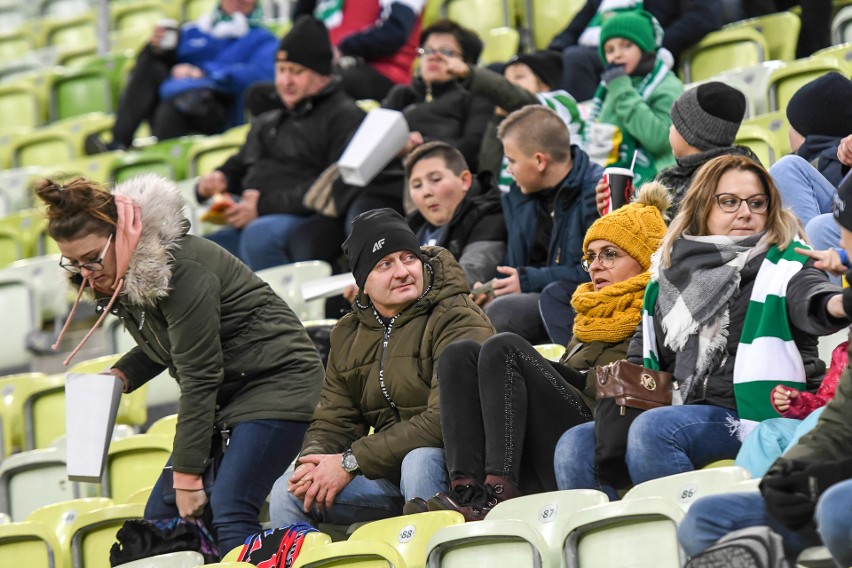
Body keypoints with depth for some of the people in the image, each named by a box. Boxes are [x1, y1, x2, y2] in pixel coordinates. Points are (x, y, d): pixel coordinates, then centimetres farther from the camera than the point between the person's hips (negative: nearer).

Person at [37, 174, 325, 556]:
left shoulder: (181, 270, -26)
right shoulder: (121, 273, 1)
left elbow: (198, 378, -24)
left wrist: (188, 475, -21)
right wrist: (121, 375, -4)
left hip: (277, 384, -10)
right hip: (226, 394, 10)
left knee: (229, 515, -23)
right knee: (161, 515, 2)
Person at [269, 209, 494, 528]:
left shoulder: (458, 321, -12)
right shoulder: (348, 335, 12)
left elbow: (445, 420, -23)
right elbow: (332, 422, 13)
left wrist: (351, 462, -22)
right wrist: (315, 461, -15)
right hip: (390, 472, 7)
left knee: (420, 460, -38)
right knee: (289, 493, -6)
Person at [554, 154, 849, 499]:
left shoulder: (780, 267, 0)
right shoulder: (671, 273, 17)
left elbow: (808, 294, -25)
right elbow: (641, 355, 28)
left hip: (756, 418, -7)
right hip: (691, 412, 7)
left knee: (652, 430, -32)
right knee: (576, 446, -8)